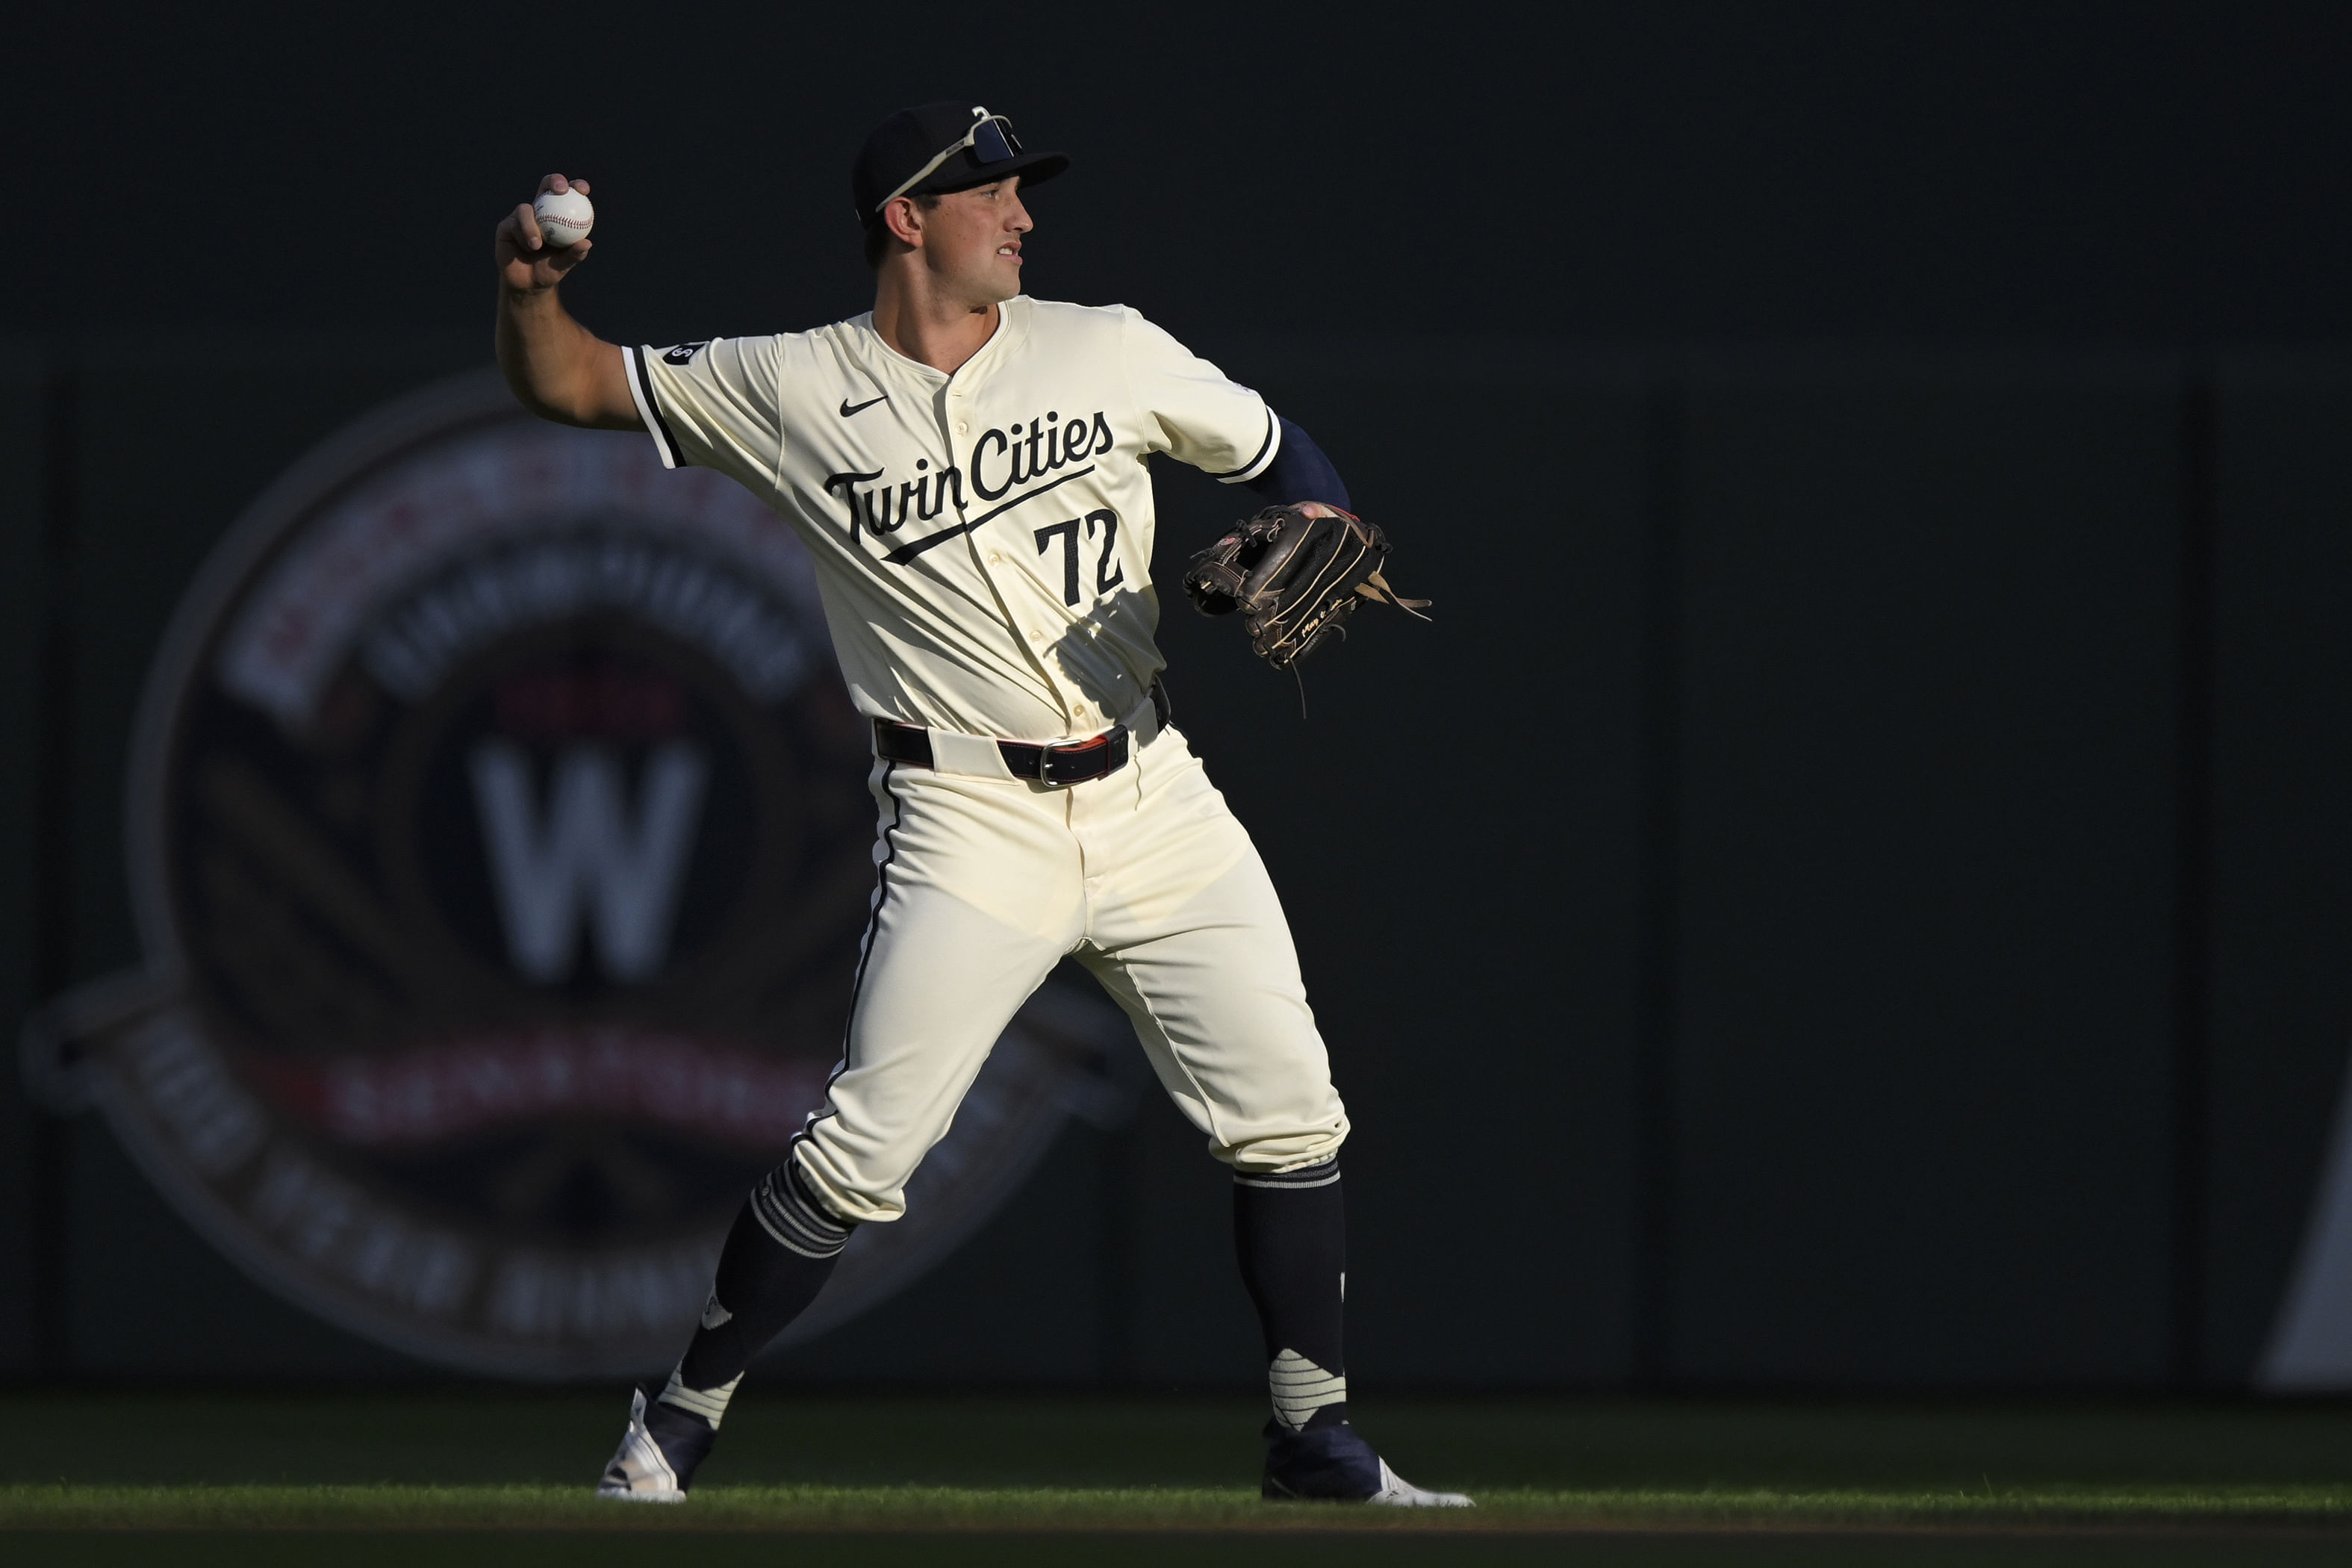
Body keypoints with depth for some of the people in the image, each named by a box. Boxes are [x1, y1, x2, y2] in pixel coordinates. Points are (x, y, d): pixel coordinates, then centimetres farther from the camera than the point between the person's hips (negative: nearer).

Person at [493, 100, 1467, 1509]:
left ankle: (1315, 1441, 12)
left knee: (1291, 1118, 0)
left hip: (1156, 800, 4)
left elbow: (1278, 453, 15)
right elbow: (566, 384, 5)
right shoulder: (791, 391, -1)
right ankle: (678, 1421, 4)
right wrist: (533, 286, -16)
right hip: (971, 824, -3)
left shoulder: (1108, 351, 6)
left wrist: (1316, 538, -6)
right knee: (859, 1156, -11)